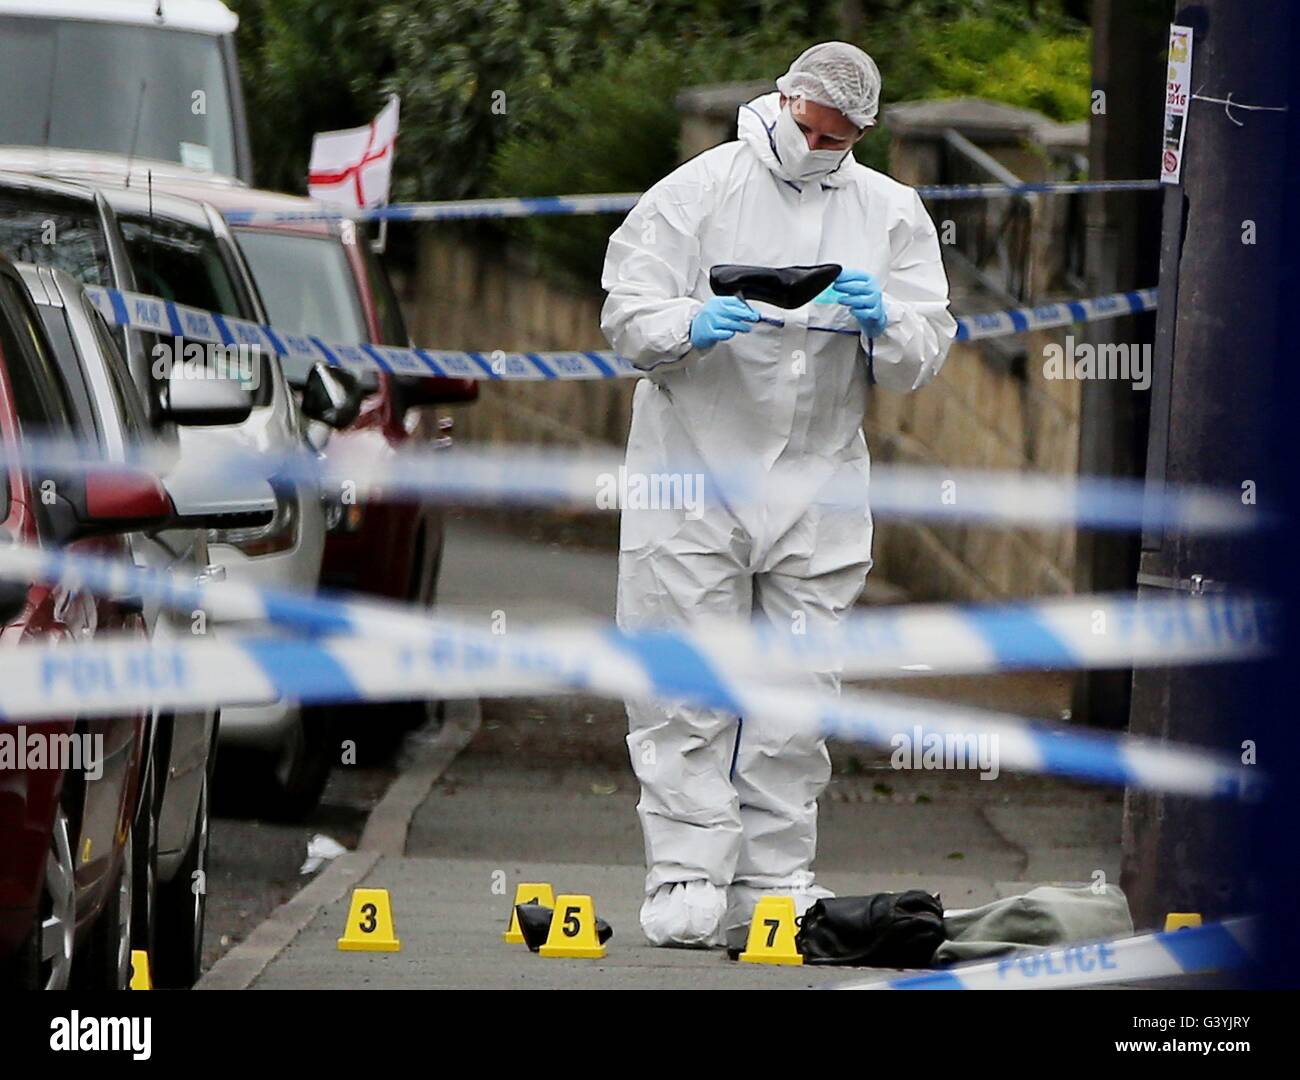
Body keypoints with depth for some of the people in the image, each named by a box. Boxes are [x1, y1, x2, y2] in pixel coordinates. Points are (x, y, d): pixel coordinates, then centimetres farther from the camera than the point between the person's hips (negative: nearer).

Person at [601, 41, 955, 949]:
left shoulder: (889, 213, 8)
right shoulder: (697, 192, 1)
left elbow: (923, 359, 5)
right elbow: (627, 315, -2)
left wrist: (883, 324, -17)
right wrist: (692, 327, -22)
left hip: (818, 487, 2)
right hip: (694, 474, -2)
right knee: (686, 690, -6)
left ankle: (778, 878, 12)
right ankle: (688, 881, -4)